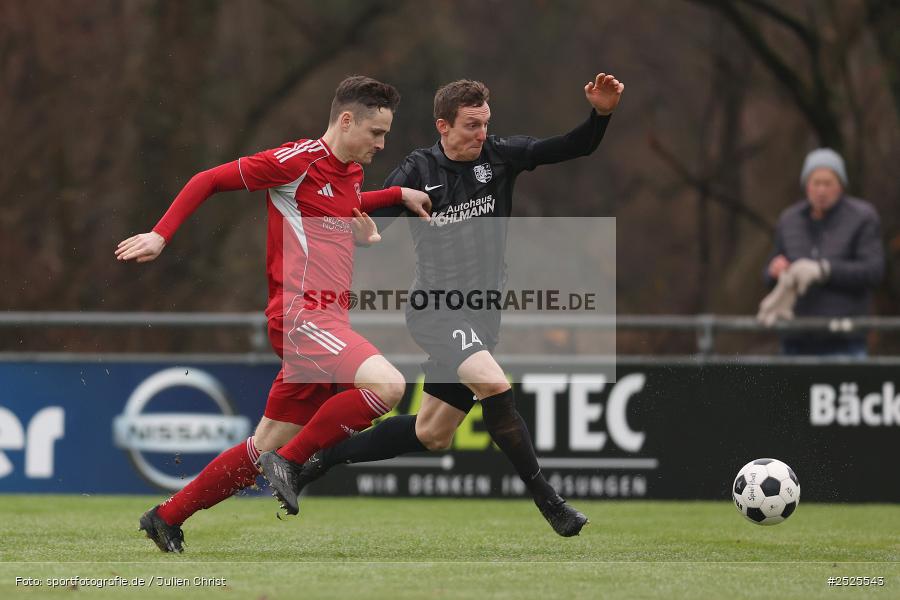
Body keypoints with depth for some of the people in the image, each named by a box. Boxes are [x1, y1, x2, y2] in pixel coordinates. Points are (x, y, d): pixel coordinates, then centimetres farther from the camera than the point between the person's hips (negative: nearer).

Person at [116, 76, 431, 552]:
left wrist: (398, 195, 28)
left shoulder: (352, 173, 17)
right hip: (300, 315, -9)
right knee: (388, 384, -27)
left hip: (325, 322, 9)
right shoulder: (298, 160, -9)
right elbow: (208, 181, -3)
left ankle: (167, 518, 21)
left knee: (265, 449, 10)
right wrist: (160, 235, -8)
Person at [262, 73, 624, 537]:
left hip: (480, 316, 5)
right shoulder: (417, 174, -9)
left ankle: (319, 459, 28)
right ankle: (547, 500, -21)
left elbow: (576, 148, -9)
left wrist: (601, 113, -27)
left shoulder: (500, 156, -2)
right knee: (494, 385, -29)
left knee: (431, 436, 12)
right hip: (436, 309, -5)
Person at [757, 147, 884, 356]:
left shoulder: (862, 217, -1)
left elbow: (874, 271, -10)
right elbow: (770, 275, 16)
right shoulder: (790, 220, 11)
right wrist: (776, 270, -9)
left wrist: (823, 270, -21)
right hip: (797, 340, 4)